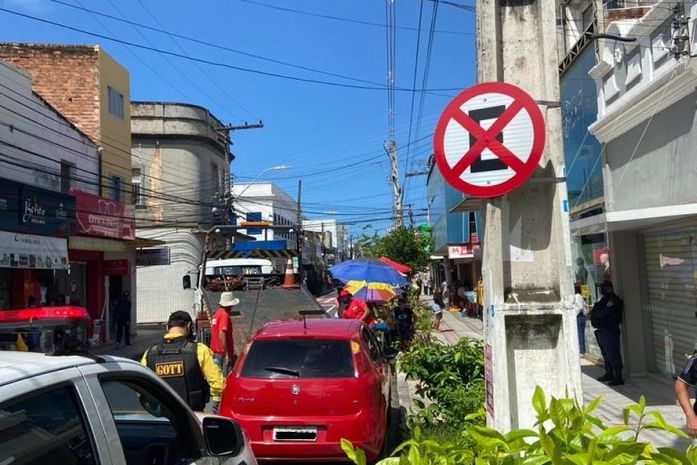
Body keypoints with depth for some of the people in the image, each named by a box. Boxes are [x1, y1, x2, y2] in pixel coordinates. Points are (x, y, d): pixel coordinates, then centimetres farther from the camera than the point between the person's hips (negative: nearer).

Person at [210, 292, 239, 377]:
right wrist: (227, 354, -22)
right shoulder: (225, 315, -15)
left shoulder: (217, 313, 12)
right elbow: (222, 335, -24)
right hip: (223, 354, -9)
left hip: (215, 353, 9)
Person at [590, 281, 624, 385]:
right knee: (605, 353, 18)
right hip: (602, 330, 10)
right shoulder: (604, 299, 18)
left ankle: (618, 377, -7)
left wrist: (593, 313, -8)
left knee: (612, 353, -10)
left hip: (610, 330, -10)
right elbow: (597, 311, 18)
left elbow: (604, 312, -23)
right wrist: (594, 313, -3)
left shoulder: (613, 300, -15)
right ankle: (609, 373, 30)